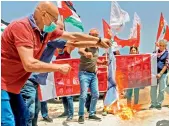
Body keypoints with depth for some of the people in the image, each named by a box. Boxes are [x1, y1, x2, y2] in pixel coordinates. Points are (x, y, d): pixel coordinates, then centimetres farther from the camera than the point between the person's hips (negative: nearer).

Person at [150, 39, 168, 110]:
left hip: (162, 73, -3)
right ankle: (153, 103, 16)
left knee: (161, 90, 4)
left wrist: (160, 73, -14)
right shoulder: (155, 52, 7)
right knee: (153, 89, 4)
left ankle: (159, 104, 17)